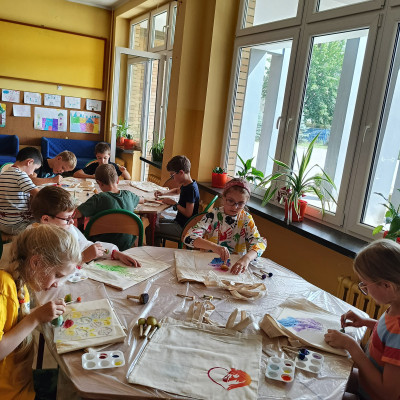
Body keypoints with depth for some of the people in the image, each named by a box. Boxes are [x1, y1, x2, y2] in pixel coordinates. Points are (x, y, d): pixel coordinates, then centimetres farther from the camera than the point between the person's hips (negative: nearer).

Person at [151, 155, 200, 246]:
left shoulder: (191, 189, -22)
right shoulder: (186, 185, 8)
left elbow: (188, 213, -25)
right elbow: (177, 191, 32)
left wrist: (174, 203, -14)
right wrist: (163, 193, 16)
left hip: (183, 228, -10)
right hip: (179, 221, 10)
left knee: (150, 230, -15)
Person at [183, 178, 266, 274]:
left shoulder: (246, 219, 0)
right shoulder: (213, 216, -7)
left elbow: (259, 243, -12)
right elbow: (189, 237, -18)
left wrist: (246, 258, -34)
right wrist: (213, 246, -35)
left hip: (236, 264, 2)